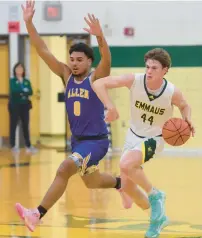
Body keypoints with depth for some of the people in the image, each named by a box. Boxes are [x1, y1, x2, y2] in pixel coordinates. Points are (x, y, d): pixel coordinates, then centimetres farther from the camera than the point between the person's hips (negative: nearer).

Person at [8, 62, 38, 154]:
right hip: (15, 105, -4)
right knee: (13, 125, -3)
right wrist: (24, 90, -10)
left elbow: (30, 92, -3)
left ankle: (28, 146, 7)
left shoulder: (27, 81, 12)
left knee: (25, 125, 4)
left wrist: (20, 92, -17)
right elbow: (13, 90, -17)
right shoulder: (12, 81, 1)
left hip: (25, 105, 4)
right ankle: (13, 146, -1)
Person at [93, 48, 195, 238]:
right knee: (126, 186, 9)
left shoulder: (172, 93, -20)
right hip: (133, 136, 4)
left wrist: (187, 120, -17)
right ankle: (158, 216, 30)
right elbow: (99, 84, -20)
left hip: (153, 140, -4)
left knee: (126, 165, -32)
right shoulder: (134, 80, -20)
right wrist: (111, 108, -31)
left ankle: (154, 195, -6)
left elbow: (184, 106, 4)